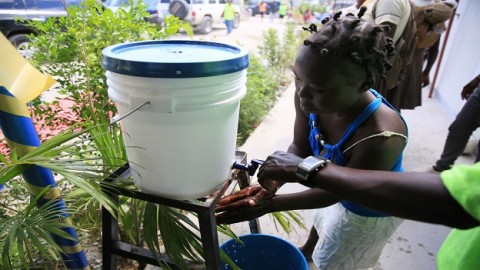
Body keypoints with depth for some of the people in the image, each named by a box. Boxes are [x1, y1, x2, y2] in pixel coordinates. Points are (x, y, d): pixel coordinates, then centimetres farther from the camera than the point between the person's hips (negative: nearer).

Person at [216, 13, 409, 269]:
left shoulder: (380, 138, -45)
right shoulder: (310, 98, -29)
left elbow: (336, 192, -30)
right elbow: (300, 147, -14)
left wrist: (270, 204, -33)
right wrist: (271, 184, -31)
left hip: (373, 209, -5)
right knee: (322, 220, 35)